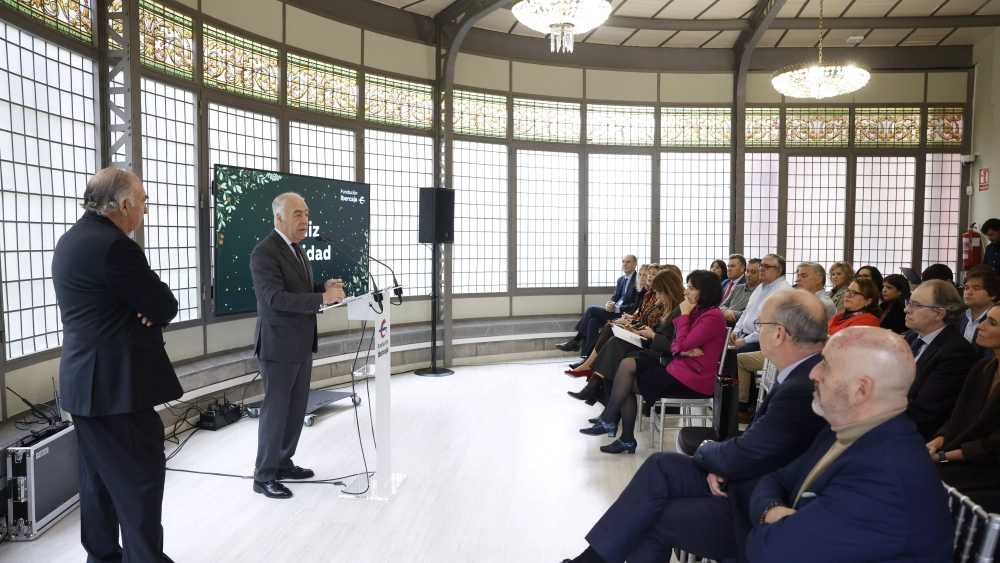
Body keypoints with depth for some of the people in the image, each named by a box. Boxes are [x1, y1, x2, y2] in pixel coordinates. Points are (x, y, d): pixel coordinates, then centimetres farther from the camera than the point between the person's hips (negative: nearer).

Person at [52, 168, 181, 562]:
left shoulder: (72, 240, 12)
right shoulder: (113, 246, -20)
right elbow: (166, 308, -16)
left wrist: (143, 306, -4)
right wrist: (153, 304, 5)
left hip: (87, 381, 10)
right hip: (117, 383, -10)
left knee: (99, 478, 18)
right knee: (141, 478, -1)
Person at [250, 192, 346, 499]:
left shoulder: (296, 250, 12)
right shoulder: (264, 252, -17)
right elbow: (276, 298, -26)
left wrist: (324, 287, -1)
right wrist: (322, 298, -33)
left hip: (302, 343, 9)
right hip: (279, 344, -9)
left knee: (297, 408, 16)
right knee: (275, 410, 0)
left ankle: (283, 463, 30)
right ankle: (264, 476, 12)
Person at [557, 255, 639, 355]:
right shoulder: (620, 279, 18)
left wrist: (617, 308, -22)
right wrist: (610, 304, -9)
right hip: (614, 310, 8)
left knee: (592, 309, -17)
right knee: (593, 321, -20)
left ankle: (576, 342, -7)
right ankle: (589, 353, -21)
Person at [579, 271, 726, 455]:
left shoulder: (712, 316, -16)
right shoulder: (698, 312, 14)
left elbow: (683, 344, -23)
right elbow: (675, 346, 12)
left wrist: (684, 314, -11)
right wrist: (684, 350, -12)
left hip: (693, 378, -9)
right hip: (682, 368, 9)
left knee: (626, 383, -9)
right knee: (627, 364, -6)